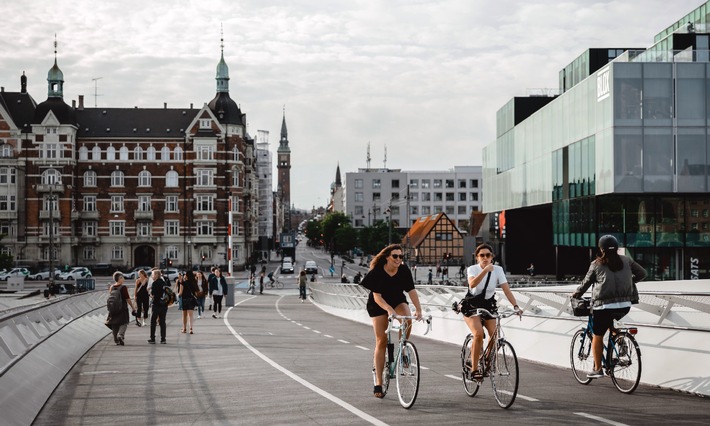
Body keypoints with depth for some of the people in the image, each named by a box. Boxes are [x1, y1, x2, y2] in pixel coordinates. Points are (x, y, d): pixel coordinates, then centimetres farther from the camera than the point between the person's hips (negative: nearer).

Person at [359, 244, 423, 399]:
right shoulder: (377, 272, -25)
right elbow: (377, 296, -29)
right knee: (381, 341, -6)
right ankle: (378, 383, -2)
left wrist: (418, 309, -31)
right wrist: (389, 309, -45)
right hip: (379, 305, -2)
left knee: (407, 320, -32)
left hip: (398, 301, 2)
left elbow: (411, 290, -18)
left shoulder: (404, 270, -16)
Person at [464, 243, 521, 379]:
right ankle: (474, 369, -18)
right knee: (479, 334, -26)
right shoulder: (472, 269, -14)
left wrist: (515, 306, -29)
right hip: (472, 306, -3)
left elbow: (506, 289, -16)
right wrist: (485, 270, -46)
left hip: (488, 305, 3)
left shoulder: (498, 270, -8)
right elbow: (472, 284, -35)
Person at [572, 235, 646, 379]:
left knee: (597, 336, 9)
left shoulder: (596, 264, -1)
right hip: (625, 306, 4)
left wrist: (576, 294, 26)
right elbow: (642, 273, 14)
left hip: (603, 306, -4)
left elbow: (586, 283, 8)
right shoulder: (626, 261, 6)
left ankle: (597, 369, 8)